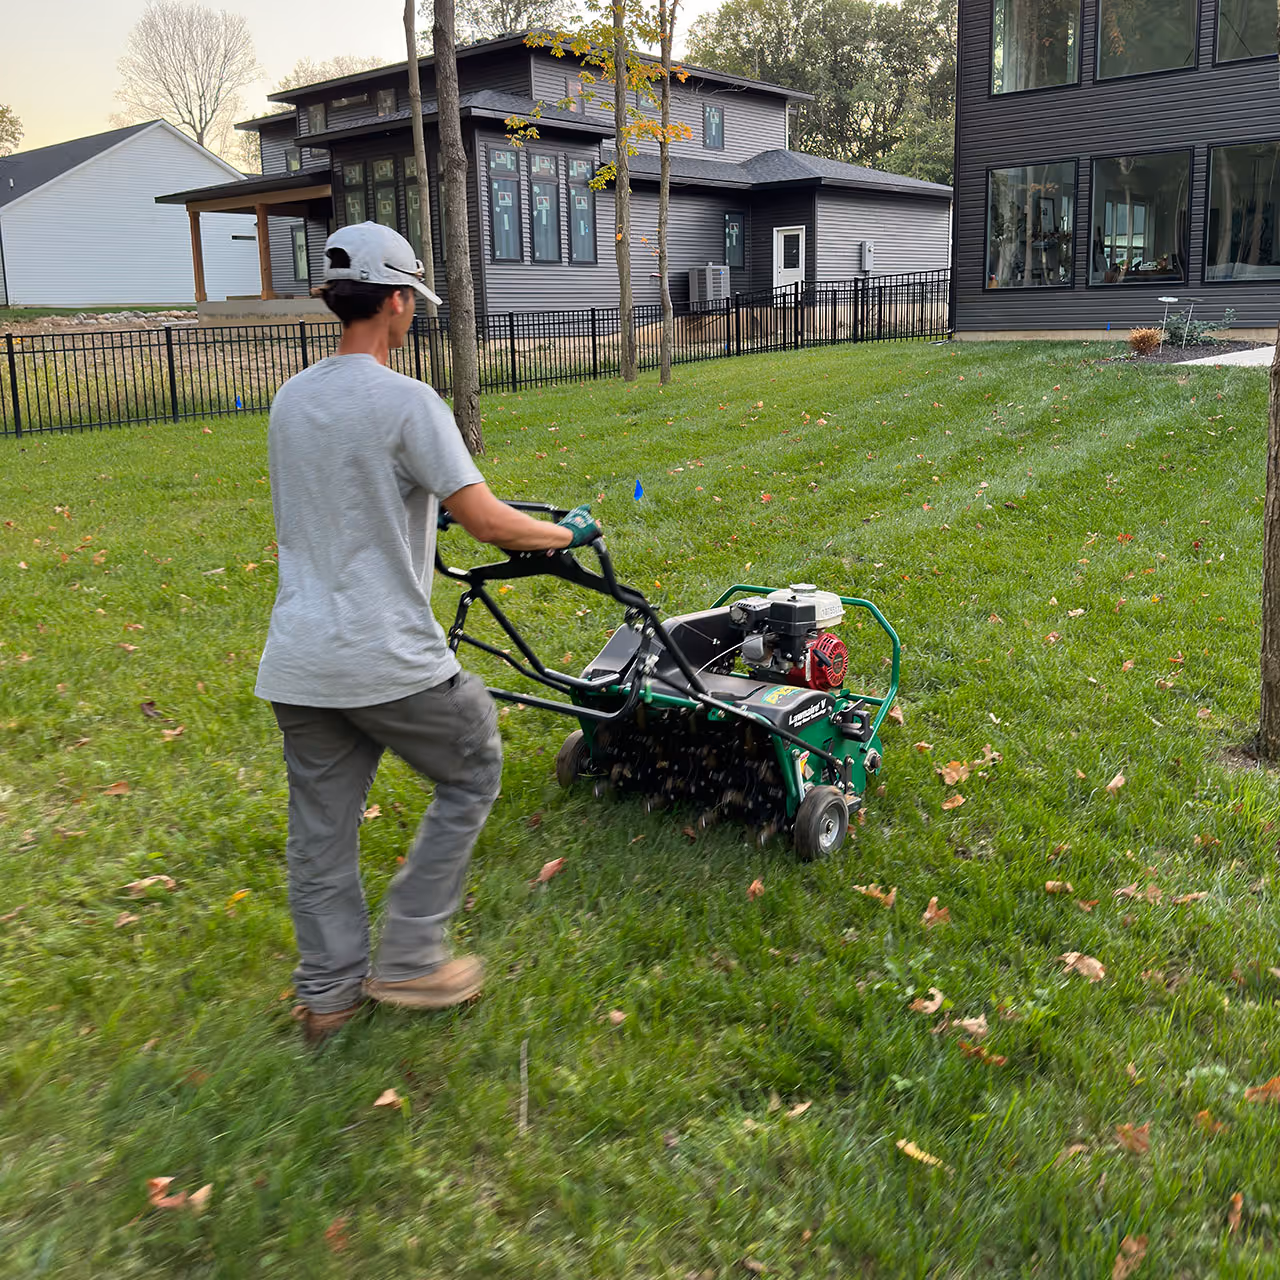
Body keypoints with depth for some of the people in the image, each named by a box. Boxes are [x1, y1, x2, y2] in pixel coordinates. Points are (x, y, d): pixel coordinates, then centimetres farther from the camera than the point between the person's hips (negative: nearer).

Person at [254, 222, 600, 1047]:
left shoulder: (290, 400, 10)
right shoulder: (406, 402, -13)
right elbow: (489, 522, -17)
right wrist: (569, 532, 2)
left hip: (296, 662, 7)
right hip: (389, 661, -7)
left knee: (322, 825, 15)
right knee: (472, 776, 14)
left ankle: (328, 992, 27)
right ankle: (409, 960, 17)